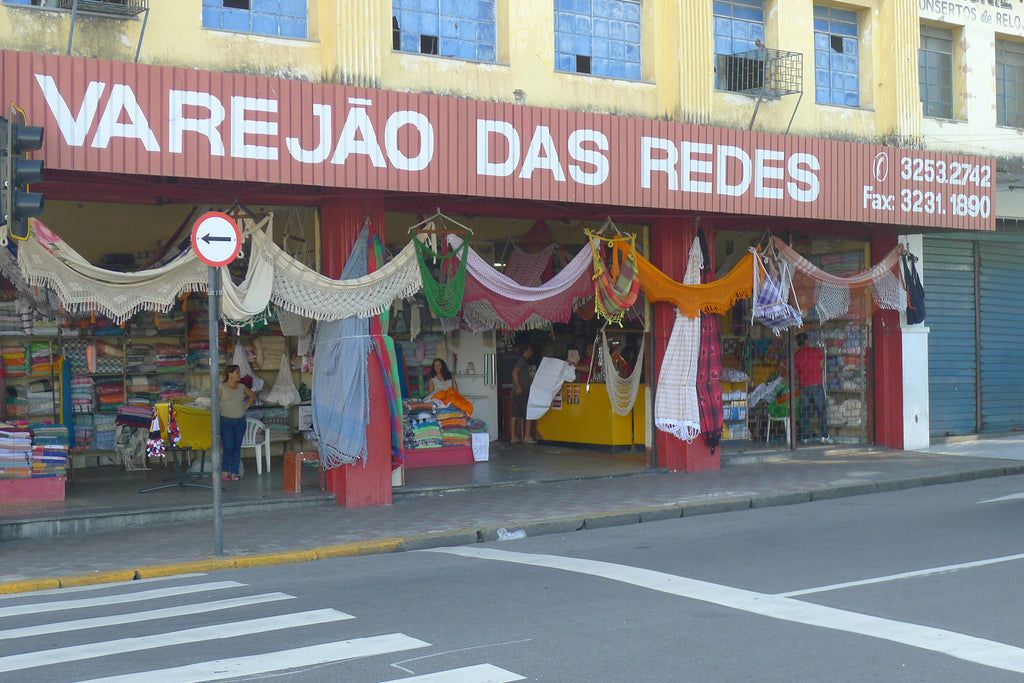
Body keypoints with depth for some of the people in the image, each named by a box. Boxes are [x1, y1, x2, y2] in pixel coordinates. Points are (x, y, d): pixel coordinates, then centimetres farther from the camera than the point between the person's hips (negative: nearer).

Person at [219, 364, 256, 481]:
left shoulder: (242, 387, 10)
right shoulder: (222, 387, -2)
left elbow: (252, 395, 26)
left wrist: (246, 406, 15)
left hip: (240, 421, 4)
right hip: (226, 421, -4)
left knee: (237, 447, 3)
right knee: (228, 447, -10)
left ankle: (234, 472, 8)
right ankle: (224, 472, 3)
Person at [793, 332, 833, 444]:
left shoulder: (796, 355, 6)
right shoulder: (816, 351, 3)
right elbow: (822, 367, 11)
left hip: (803, 386, 2)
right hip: (816, 384, -2)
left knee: (804, 411, 6)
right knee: (822, 410, 1)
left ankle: (805, 437, 4)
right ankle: (824, 436, -4)